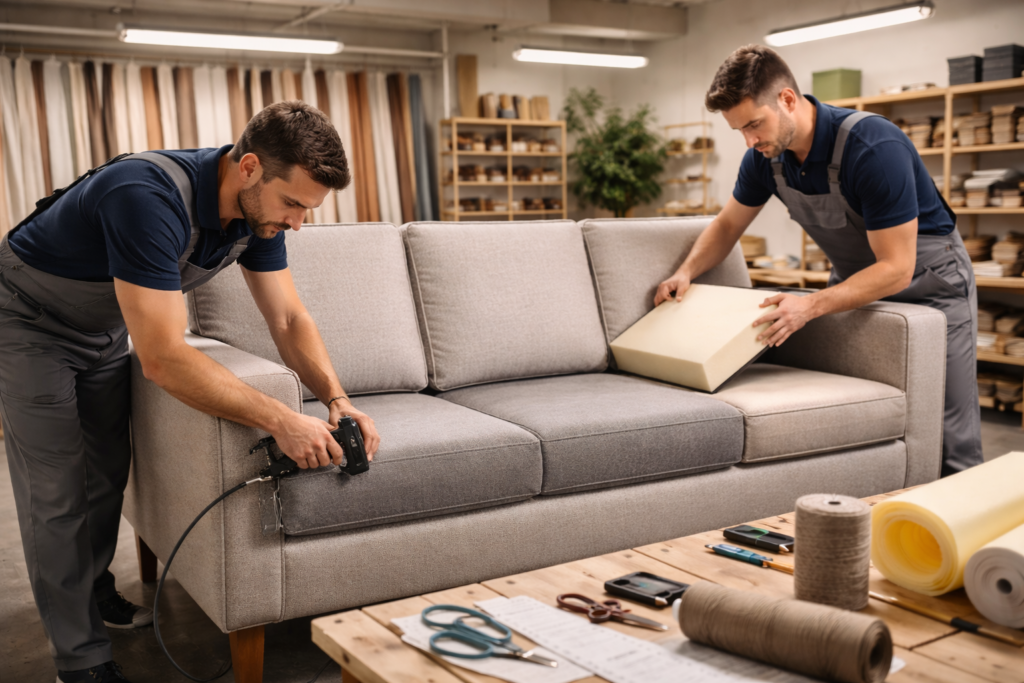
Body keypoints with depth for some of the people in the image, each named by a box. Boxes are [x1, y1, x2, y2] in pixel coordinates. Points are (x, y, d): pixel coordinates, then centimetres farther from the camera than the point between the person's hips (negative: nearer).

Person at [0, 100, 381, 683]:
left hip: (104, 328, 7)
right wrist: (281, 421, -42)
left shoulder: (260, 209, -15)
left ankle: (96, 594, 37)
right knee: (59, 493, -5)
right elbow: (163, 359, -42)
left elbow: (289, 318, -8)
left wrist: (337, 399, -23)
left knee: (107, 473, 14)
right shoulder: (149, 197, -41)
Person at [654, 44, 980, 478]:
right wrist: (686, 272, -9)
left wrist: (810, 307, -39)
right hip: (856, 282, 6)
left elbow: (896, 268, -30)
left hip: (928, 280, -6)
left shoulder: (875, 148, -31)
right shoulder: (766, 157, -10)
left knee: (951, 444, -6)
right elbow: (728, 224, 8)